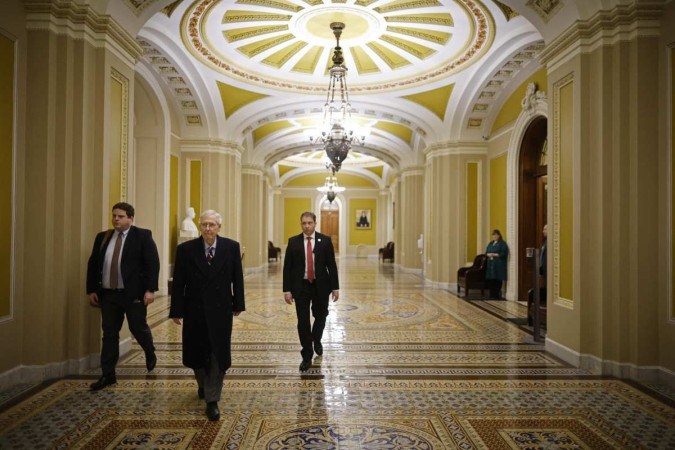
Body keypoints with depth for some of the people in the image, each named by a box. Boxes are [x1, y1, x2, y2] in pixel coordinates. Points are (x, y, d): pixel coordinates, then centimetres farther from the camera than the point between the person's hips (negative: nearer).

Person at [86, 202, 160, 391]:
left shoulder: (142, 236, -5)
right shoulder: (102, 237, 10)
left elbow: (153, 263, -10)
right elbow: (92, 264, 13)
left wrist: (150, 289, -16)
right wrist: (91, 290, 8)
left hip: (134, 293, -4)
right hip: (108, 294, 4)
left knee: (139, 328, 6)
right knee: (109, 334, 8)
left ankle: (150, 354, 36)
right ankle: (108, 375, 17)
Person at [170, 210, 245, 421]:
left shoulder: (231, 247, -5)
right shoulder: (185, 249, -6)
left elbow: (237, 278, 1)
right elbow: (178, 283, -3)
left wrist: (238, 304, 3)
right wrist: (176, 311, -4)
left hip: (220, 310, -1)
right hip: (194, 310, 1)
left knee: (218, 355, 1)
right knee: (197, 354, 16)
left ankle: (212, 400, 14)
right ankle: (203, 384, 44)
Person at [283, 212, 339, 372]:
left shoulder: (325, 240, -2)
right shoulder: (293, 242, -1)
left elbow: (332, 265, -1)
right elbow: (287, 267, -1)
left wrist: (335, 287, -3)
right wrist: (287, 289, -6)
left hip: (321, 286, 0)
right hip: (301, 286, 0)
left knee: (320, 317, 13)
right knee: (303, 322, 1)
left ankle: (316, 340, 43)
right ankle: (307, 356, 14)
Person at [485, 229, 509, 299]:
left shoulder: (502, 244, -3)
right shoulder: (491, 243, 19)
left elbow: (504, 254, -12)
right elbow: (486, 252, 18)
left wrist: (495, 254, -15)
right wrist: (489, 254, -4)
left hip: (499, 265, -6)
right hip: (490, 264, 6)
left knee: (498, 280, -6)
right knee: (491, 280, 3)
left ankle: (497, 295, 0)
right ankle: (492, 295, 9)